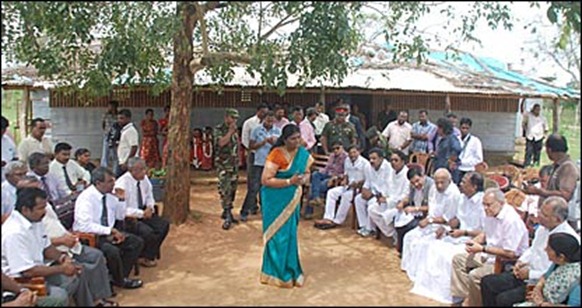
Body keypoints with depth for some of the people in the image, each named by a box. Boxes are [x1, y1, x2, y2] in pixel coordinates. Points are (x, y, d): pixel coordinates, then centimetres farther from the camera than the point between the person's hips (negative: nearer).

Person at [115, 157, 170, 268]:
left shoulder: (144, 178, -3)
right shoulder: (122, 183, -23)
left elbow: (149, 196, 13)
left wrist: (150, 207, -8)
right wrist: (142, 213, -27)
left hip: (142, 212, 7)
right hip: (126, 218, -7)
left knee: (164, 225, -8)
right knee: (147, 232, -27)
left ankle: (151, 253, 9)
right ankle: (144, 258, 0)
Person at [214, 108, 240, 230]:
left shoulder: (235, 130, 13)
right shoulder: (218, 129, -7)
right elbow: (221, 143, -23)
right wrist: (230, 131, -19)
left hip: (234, 164, 7)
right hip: (223, 165, -7)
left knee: (232, 189, 10)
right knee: (225, 190, -10)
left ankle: (227, 212, 23)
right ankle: (227, 217, -8)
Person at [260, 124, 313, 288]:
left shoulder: (303, 153, 0)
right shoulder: (276, 154, -20)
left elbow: (306, 172, 14)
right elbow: (265, 180, -22)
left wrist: (304, 178, -10)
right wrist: (289, 181, -25)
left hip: (291, 200, 6)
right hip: (276, 200, -6)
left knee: (290, 234, 14)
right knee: (278, 236, 1)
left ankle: (289, 270, 31)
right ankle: (278, 274, 17)